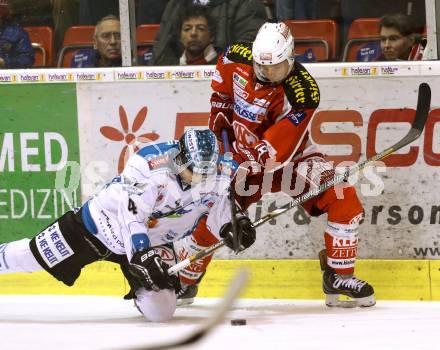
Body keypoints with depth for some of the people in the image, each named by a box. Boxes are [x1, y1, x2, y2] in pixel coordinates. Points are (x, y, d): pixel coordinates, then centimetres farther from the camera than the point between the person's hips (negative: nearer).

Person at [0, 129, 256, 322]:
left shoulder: (222, 174, -19)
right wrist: (142, 255, -46)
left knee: (161, 311, -9)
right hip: (103, 225, -4)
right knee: (32, 256, 3)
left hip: (154, 242, 4)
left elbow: (221, 214, -6)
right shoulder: (150, 164, -34)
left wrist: (234, 228, -27)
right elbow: (130, 216, -37)